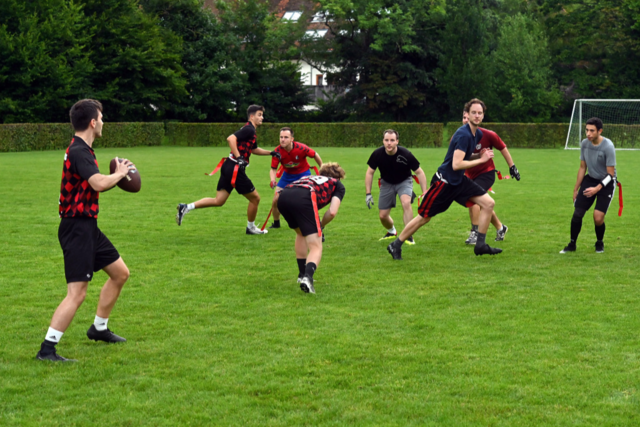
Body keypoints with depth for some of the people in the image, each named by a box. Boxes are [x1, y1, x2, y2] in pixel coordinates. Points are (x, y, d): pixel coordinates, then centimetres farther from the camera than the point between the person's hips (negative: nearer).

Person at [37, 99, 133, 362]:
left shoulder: (81, 150, 13)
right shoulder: (79, 151, -19)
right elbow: (99, 183, -33)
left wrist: (117, 176, 7)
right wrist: (119, 173, -13)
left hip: (87, 226, 10)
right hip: (77, 228, -10)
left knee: (120, 273, 20)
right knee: (77, 293, -13)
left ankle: (99, 329, 33)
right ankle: (46, 349, -10)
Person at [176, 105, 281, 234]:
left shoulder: (250, 130, 21)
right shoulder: (249, 129, -10)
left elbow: (254, 150, 37)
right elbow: (231, 138, -25)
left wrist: (271, 153, 31)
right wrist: (239, 157, -27)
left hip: (229, 166, 10)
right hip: (235, 169, -10)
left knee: (218, 201, 7)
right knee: (255, 198, 5)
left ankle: (186, 207, -1)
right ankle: (251, 227, 21)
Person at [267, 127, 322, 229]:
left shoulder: (301, 148, -29)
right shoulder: (277, 151, -22)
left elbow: (315, 155, -11)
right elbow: (273, 169, -14)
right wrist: (272, 180, -34)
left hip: (303, 174, -3)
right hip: (287, 175, 3)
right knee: (276, 200, -3)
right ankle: (276, 223, 22)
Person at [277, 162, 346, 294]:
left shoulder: (312, 178, 41)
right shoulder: (338, 185, 27)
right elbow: (332, 212, 9)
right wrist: (321, 226, 28)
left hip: (283, 196, 6)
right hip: (303, 198, -6)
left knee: (301, 233, 32)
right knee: (316, 247, 0)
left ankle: (302, 274, 34)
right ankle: (307, 277, -27)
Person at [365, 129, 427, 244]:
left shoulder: (406, 154, -28)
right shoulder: (377, 154, -23)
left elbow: (419, 172, -14)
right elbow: (370, 173, -7)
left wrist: (424, 193, -16)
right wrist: (368, 194, -10)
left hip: (404, 181, -3)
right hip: (387, 183, 3)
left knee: (406, 202, -32)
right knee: (383, 216, 3)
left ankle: (408, 235, -20)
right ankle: (392, 232, 38)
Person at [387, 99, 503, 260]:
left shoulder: (478, 134, 7)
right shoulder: (463, 135, -22)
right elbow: (456, 164, -28)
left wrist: (480, 155, 1)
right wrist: (481, 160, -20)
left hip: (459, 181, 8)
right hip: (444, 181, -8)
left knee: (488, 203, -3)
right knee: (424, 217, 0)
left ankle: (480, 245, 4)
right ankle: (395, 245, 16)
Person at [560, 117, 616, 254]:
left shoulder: (608, 146, -23)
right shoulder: (585, 144, -6)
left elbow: (610, 174, -19)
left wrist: (597, 188, -31)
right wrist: (576, 189, 10)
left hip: (606, 182, -5)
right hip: (590, 179, 5)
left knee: (598, 217, -15)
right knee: (577, 213, -4)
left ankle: (600, 243, 15)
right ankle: (572, 244, 15)